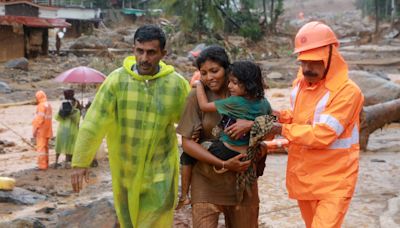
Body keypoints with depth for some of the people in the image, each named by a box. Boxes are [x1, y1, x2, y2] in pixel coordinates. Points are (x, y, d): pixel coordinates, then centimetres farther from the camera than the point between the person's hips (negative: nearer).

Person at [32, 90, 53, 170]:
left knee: (41, 147, -7)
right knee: (45, 147, 16)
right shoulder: (48, 105, 12)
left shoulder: (41, 106, -15)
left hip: (41, 130, -9)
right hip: (47, 130, 9)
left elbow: (40, 119, -20)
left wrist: (35, 130, -16)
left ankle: (42, 165, -8)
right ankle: (45, 164, 22)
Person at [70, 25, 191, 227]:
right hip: (124, 170, 1)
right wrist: (80, 162, -12)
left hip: (160, 171, -1)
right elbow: (93, 123, -10)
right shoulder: (116, 80, -11)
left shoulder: (177, 84, -8)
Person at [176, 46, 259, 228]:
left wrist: (251, 124, -22)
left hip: (242, 179, 2)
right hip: (207, 182, -2)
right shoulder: (197, 97, -6)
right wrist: (224, 164, -17)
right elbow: (187, 143, -9)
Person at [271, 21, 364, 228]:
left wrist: (283, 130, -16)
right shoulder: (301, 82, 4)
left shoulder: (347, 91, -20)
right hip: (302, 176, 7)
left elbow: (321, 135, -25)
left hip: (333, 181, -7)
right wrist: (282, 116, -4)